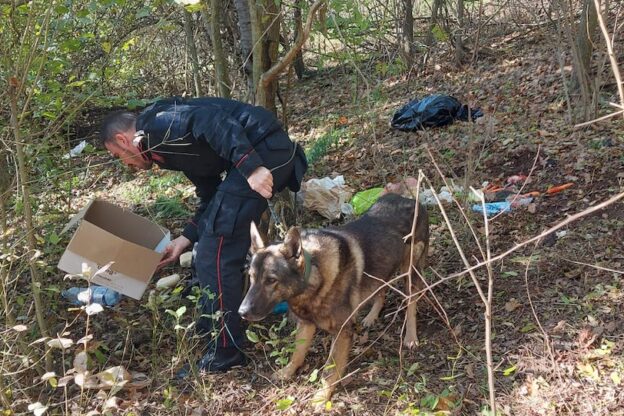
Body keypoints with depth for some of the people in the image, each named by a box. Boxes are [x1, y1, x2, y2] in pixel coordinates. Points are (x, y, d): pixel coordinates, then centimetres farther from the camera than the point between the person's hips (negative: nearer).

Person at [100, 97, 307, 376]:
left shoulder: (155, 123, -3)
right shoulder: (174, 145, 26)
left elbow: (213, 121, -19)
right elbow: (212, 196, 29)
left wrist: (251, 168, -26)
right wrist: (186, 239, 29)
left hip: (262, 153, -10)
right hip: (271, 152, 10)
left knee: (215, 254, -5)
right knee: (222, 248, 21)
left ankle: (226, 353, 4)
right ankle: (212, 326, 34)